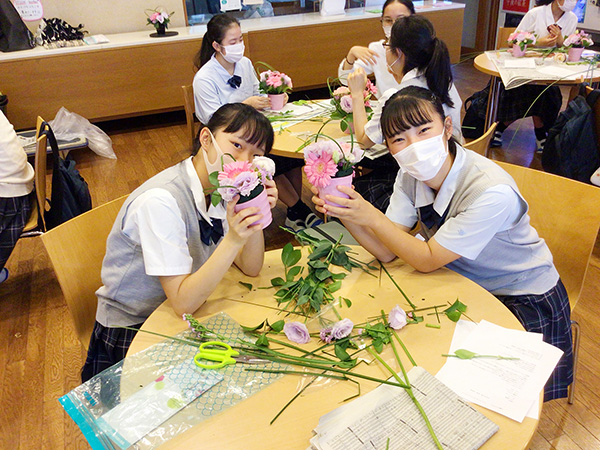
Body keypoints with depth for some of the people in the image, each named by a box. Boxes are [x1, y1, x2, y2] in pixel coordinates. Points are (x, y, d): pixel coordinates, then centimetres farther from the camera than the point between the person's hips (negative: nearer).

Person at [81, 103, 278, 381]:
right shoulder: (160, 201, -29)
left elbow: (251, 269, -6)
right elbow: (183, 302, -29)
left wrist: (256, 216, -24)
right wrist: (232, 240, -40)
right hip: (130, 331, -6)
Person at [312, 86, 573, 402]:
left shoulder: (492, 192, -33)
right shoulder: (411, 175, -12)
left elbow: (427, 260, -25)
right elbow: (387, 251, -15)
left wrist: (369, 216, -33)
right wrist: (345, 212, -30)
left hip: (523, 301, -5)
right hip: (464, 282, 6)